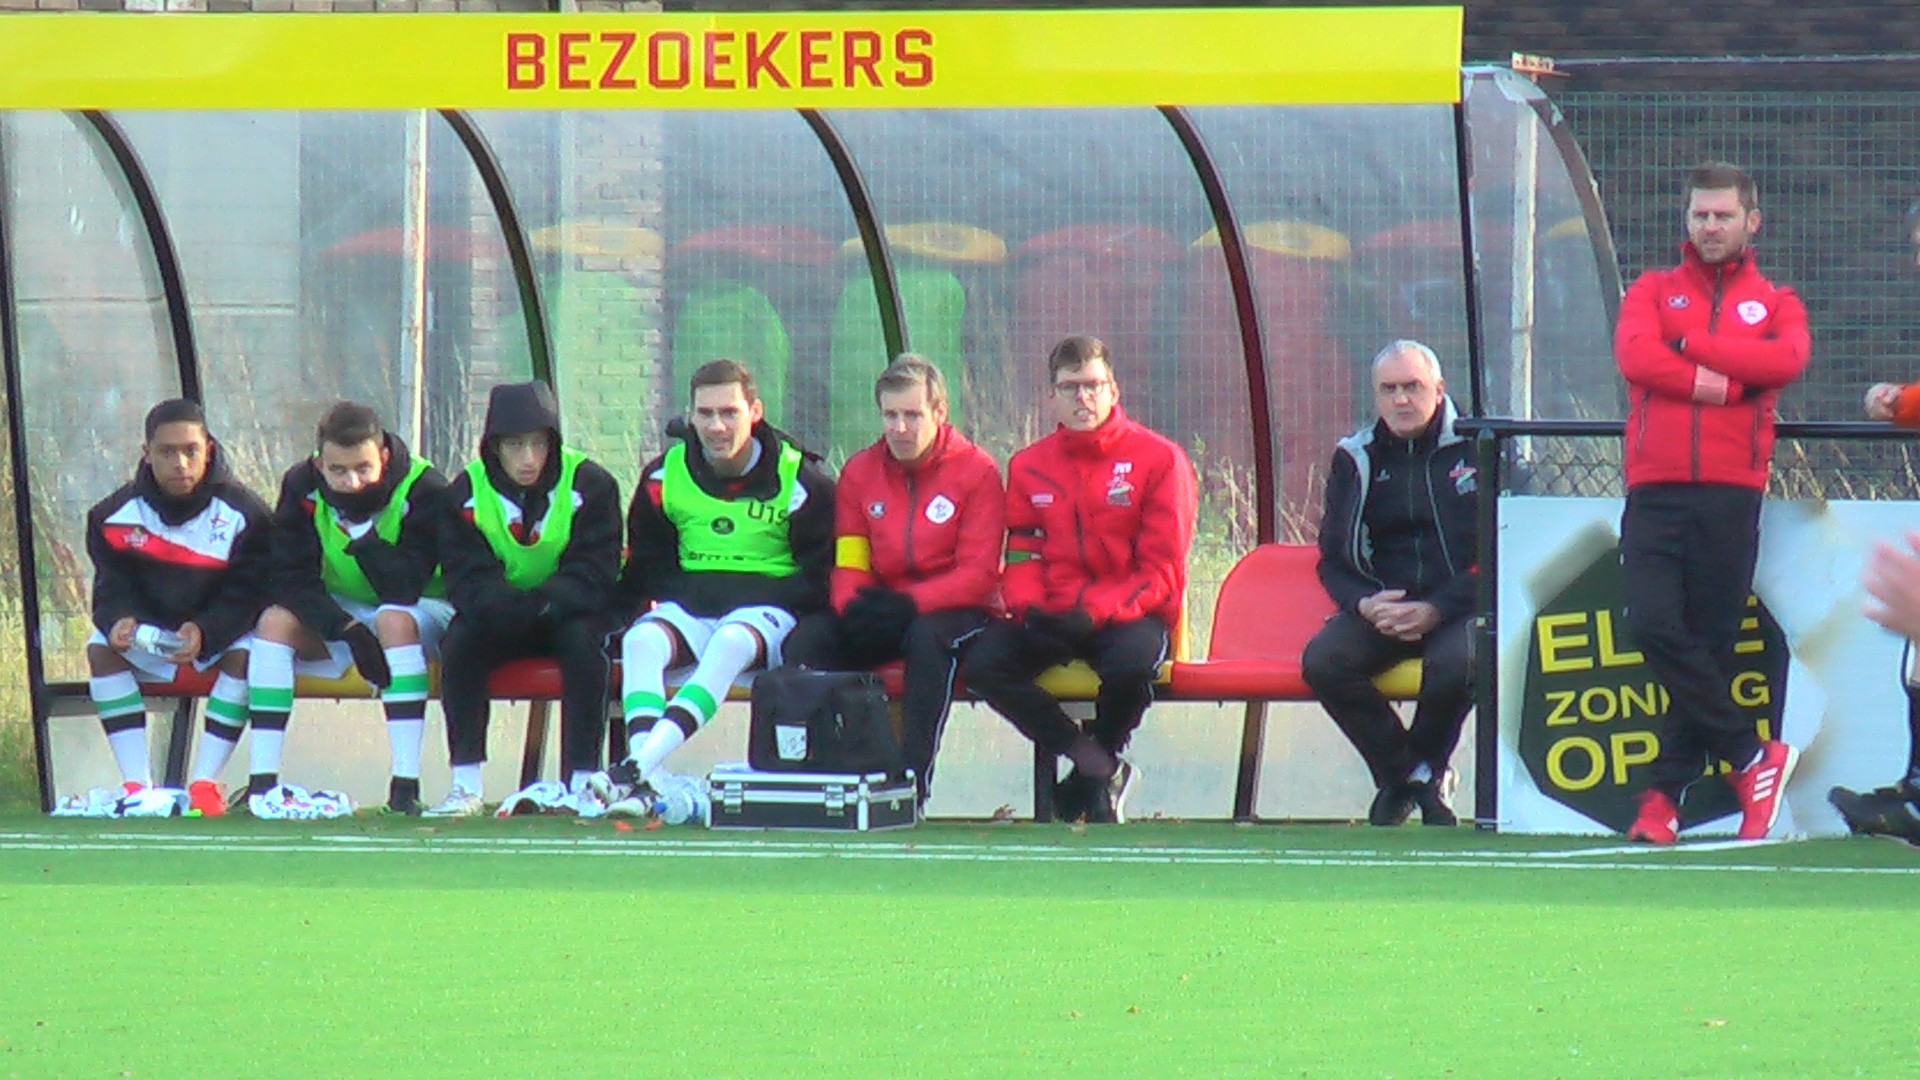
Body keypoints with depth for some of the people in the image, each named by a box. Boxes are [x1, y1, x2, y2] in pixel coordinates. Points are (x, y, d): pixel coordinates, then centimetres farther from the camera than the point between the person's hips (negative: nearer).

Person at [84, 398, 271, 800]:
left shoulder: (243, 514, -13)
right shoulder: (115, 517, -7)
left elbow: (246, 597, -16)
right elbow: (113, 589, -6)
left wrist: (205, 634, -36)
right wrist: (120, 622, -31)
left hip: (219, 641, -2)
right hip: (149, 643, 2)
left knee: (245, 653, -34)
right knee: (101, 647, -26)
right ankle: (136, 783, -30)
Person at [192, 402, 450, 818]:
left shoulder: (422, 489, -23)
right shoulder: (302, 488, -12)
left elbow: (404, 589, -28)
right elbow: (291, 579, -16)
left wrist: (363, 534, -39)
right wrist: (349, 632, -30)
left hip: (423, 609, -4)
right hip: (335, 612, 4)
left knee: (396, 620, -37)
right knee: (276, 620, -23)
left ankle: (405, 785, -41)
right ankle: (261, 781, -28)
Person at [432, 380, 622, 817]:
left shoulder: (589, 485, -14)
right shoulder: (466, 492, -9)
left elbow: (591, 576, -18)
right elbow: (468, 580, -16)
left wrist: (544, 603, -38)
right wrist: (510, 607, -38)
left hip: (569, 613, -2)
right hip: (499, 618, 2)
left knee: (583, 639, -34)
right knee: (460, 639, -28)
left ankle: (582, 781, -30)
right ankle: (466, 785, -25)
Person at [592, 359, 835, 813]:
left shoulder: (797, 479, -2)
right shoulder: (665, 476, 9)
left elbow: (819, 574, -1)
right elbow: (645, 566, 18)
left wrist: (768, 602, -15)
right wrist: (648, 604, 0)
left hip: (767, 606, -4)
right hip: (690, 601, 4)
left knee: (730, 643, -38)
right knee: (641, 640, -30)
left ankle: (639, 764, -51)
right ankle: (648, 781, -44)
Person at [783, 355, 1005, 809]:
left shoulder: (977, 471, -5)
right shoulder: (859, 472, 9)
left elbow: (979, 573, -12)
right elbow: (848, 565, 7)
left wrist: (909, 604, -26)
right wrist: (854, 606, -18)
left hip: (952, 612, -5)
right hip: (881, 610, 5)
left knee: (929, 638, -38)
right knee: (806, 640, -21)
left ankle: (913, 779, -39)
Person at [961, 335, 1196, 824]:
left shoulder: (1159, 459, -2)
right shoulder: (1029, 467, 11)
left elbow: (1161, 570, -7)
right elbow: (1022, 558, 10)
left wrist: (1095, 614, -21)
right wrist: (1029, 608, -14)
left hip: (1128, 613, -4)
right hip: (1051, 617, 4)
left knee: (1132, 661, -37)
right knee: (984, 663, -23)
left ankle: (1093, 770, -6)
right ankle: (1097, 765, -14)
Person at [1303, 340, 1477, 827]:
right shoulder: (1356, 458, 11)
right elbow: (1333, 561, 12)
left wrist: (1437, 609, -17)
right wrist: (1365, 604, -12)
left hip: (1457, 607, -3)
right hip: (1379, 606, 4)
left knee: (1454, 664, -37)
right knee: (1323, 661, -26)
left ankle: (1422, 769, -4)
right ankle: (1407, 774, -6)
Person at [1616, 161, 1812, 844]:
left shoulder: (1775, 304, 16)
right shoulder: (1653, 292, 17)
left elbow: (1788, 359, -7)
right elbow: (1634, 355, -4)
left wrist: (1689, 345, -6)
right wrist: (1725, 382, -9)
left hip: (1731, 497, 0)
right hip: (1656, 492, 0)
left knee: (1711, 646, -2)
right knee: (1654, 628, -14)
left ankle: (1667, 794, 4)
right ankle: (1752, 757, -2)